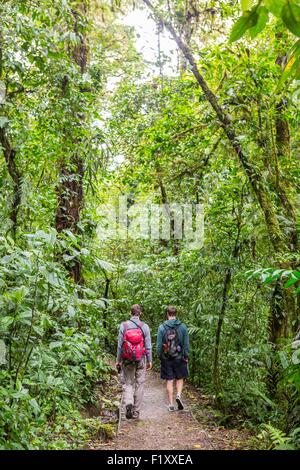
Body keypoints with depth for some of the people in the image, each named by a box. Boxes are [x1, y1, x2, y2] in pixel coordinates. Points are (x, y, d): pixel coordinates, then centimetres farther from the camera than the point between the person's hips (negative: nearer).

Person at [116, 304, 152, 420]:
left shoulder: (123, 325, -4)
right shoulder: (145, 327, -4)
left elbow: (120, 344, -1)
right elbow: (148, 346, -2)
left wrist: (118, 360, 6)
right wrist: (150, 360, 8)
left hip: (127, 359, 0)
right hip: (141, 359, 0)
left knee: (127, 383, 11)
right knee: (139, 385, 9)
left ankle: (128, 403, -14)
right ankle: (136, 412, 14)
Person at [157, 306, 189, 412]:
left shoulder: (162, 327, -7)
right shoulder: (183, 326, -4)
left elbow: (159, 344, -4)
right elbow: (186, 344, -1)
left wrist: (159, 356, 8)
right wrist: (186, 356, 8)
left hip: (166, 358, 0)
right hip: (179, 358, 0)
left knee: (169, 381, 8)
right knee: (180, 378, 16)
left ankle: (171, 404, 11)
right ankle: (178, 395, -6)